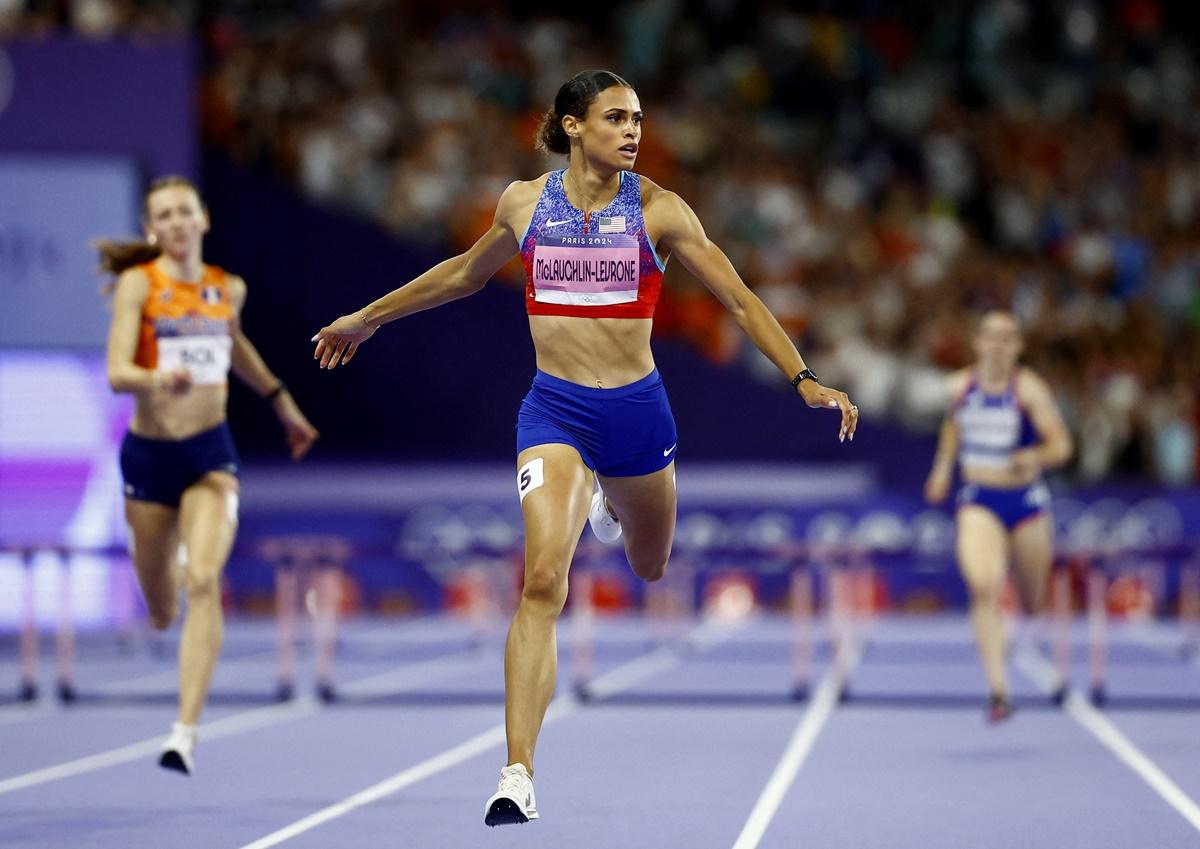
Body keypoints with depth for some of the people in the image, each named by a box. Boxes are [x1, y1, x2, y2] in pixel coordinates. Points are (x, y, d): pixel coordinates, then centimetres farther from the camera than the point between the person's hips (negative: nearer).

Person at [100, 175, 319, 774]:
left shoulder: (228, 289, 5)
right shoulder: (138, 283, -7)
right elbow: (117, 371, -18)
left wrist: (281, 401, 33)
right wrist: (158, 377, -39)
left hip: (210, 454, 1)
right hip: (149, 454, -1)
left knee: (202, 582, -21)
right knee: (162, 610, 11)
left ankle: (186, 733, -24)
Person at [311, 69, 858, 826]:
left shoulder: (657, 210, -4)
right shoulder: (525, 202, 0)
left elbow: (740, 300, -3)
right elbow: (467, 273, 20)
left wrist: (804, 380, -14)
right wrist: (368, 319, 27)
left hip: (636, 409, 1)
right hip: (555, 409, -1)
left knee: (650, 570, 22)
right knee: (544, 580, -19)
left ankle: (611, 506, 61)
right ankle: (519, 774, -21)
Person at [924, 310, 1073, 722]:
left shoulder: (1029, 389, -10)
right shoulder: (958, 386, 1)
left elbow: (1061, 446, -14)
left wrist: (1035, 456, -34)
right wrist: (942, 468, 18)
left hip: (1026, 500, -1)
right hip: (978, 503, 1)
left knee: (1033, 605, 11)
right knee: (983, 588, -24)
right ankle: (998, 690, -28)